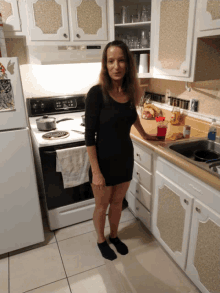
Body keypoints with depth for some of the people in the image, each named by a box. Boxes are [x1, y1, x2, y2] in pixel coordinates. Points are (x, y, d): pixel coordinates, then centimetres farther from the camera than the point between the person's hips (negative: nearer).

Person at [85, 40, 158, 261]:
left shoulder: (129, 91, -2)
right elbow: (89, 135, -17)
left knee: (117, 203, 22)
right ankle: (101, 241, 43)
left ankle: (114, 236, 48)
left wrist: (144, 134, 32)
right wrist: (96, 171, -17)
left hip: (125, 158, 5)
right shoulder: (97, 93, -19)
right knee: (102, 206, 16)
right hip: (104, 160, -5)